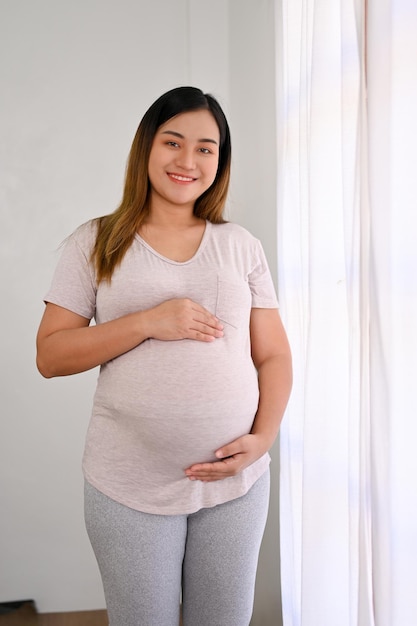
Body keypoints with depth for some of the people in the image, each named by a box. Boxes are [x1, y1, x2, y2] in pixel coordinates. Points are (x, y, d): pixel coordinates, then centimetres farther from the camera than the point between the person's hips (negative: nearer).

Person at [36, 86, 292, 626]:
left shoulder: (241, 246, 6)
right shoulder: (96, 243, 0)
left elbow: (274, 355, 6)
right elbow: (50, 356, -4)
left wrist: (262, 437, -9)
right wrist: (147, 323, -16)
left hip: (237, 482, 2)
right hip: (131, 486, -2)